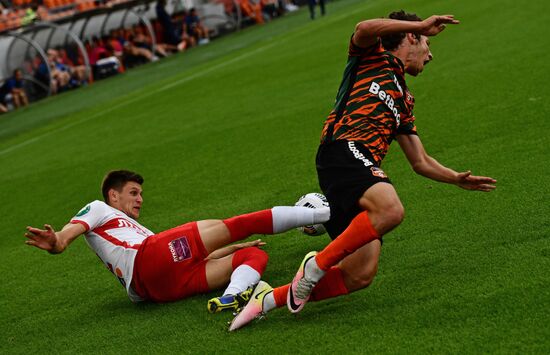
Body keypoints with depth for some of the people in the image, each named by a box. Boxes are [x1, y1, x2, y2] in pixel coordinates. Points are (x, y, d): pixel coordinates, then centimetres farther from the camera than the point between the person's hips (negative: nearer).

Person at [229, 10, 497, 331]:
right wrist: (422, 25, -2)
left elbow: (421, 162, 38)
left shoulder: (403, 100, 37)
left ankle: (270, 298, 2)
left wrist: (458, 179, 26)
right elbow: (365, 29, -8)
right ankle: (318, 264, -20)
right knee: (390, 210, -37)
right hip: (343, 150, -7)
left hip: (366, 168, 8)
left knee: (361, 274, -10)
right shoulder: (373, 55, 18)